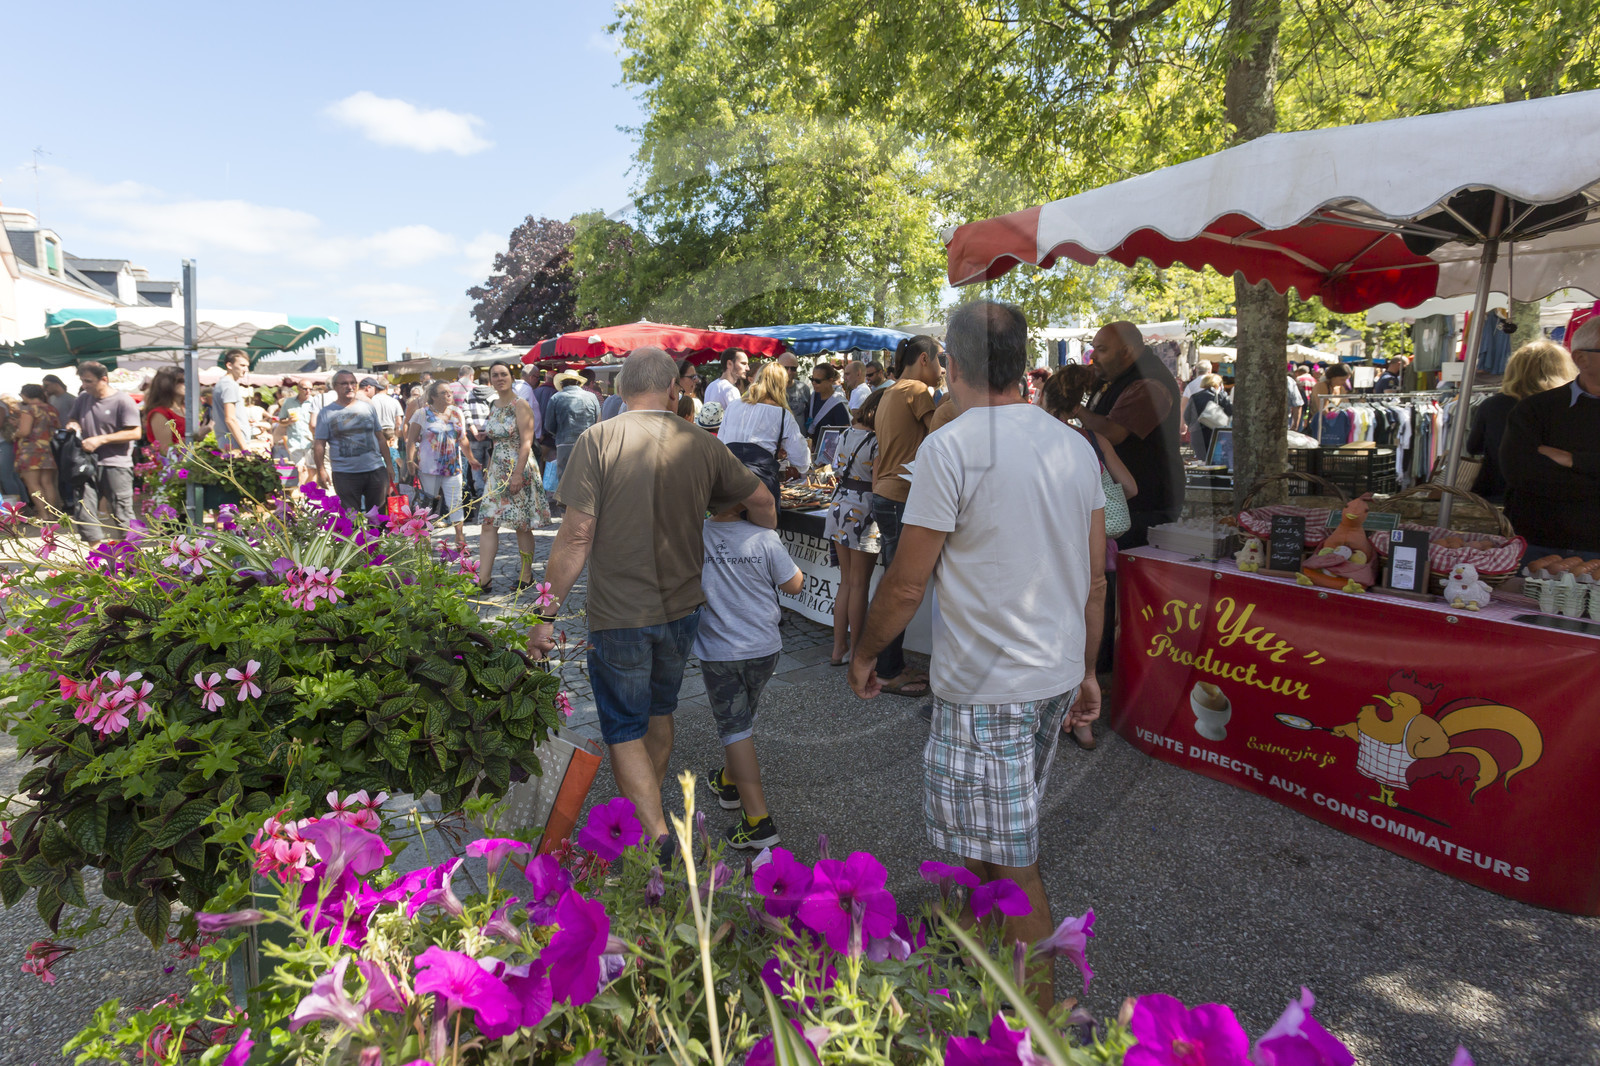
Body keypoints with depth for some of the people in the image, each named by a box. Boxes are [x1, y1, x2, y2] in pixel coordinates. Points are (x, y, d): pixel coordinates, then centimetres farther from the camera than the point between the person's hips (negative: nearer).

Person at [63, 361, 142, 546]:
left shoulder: (122, 400, -6)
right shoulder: (83, 398, 14)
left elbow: (135, 433, -13)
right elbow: (72, 418, 28)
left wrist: (101, 439, -17)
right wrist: (73, 425, 3)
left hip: (116, 465, -6)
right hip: (88, 464, 6)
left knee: (122, 514, -2)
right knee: (82, 512, 2)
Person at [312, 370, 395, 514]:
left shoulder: (367, 407, 12)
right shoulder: (326, 413, 4)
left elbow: (380, 438, 15)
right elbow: (319, 445, 1)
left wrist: (389, 464, 11)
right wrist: (321, 470, -11)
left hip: (375, 470, 2)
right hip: (344, 474, -2)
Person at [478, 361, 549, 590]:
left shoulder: (520, 405, -9)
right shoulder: (494, 407, 13)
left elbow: (526, 443, -16)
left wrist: (518, 474, -22)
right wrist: (489, 470, 16)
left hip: (519, 470, -7)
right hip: (497, 472, 7)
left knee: (522, 526, 2)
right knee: (487, 523, 0)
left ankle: (526, 576, 14)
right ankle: (483, 578, 1)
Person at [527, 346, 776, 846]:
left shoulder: (598, 440, -14)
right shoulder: (702, 445, -3)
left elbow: (577, 536, -17)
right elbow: (762, 501, 7)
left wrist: (546, 616, -9)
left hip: (619, 616, -4)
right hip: (682, 609, 4)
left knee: (624, 732, 8)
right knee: (659, 712, 25)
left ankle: (658, 838, -2)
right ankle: (650, 806, 43)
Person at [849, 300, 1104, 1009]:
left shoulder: (951, 448, -17)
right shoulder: (1074, 446, 4)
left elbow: (906, 584, -15)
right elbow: (1095, 575, 9)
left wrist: (863, 653, 2)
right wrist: (1085, 670, 19)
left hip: (986, 688, -8)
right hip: (1057, 674, 8)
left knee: (1010, 858, 6)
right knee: (998, 833, 26)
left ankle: (1042, 1013, 19)